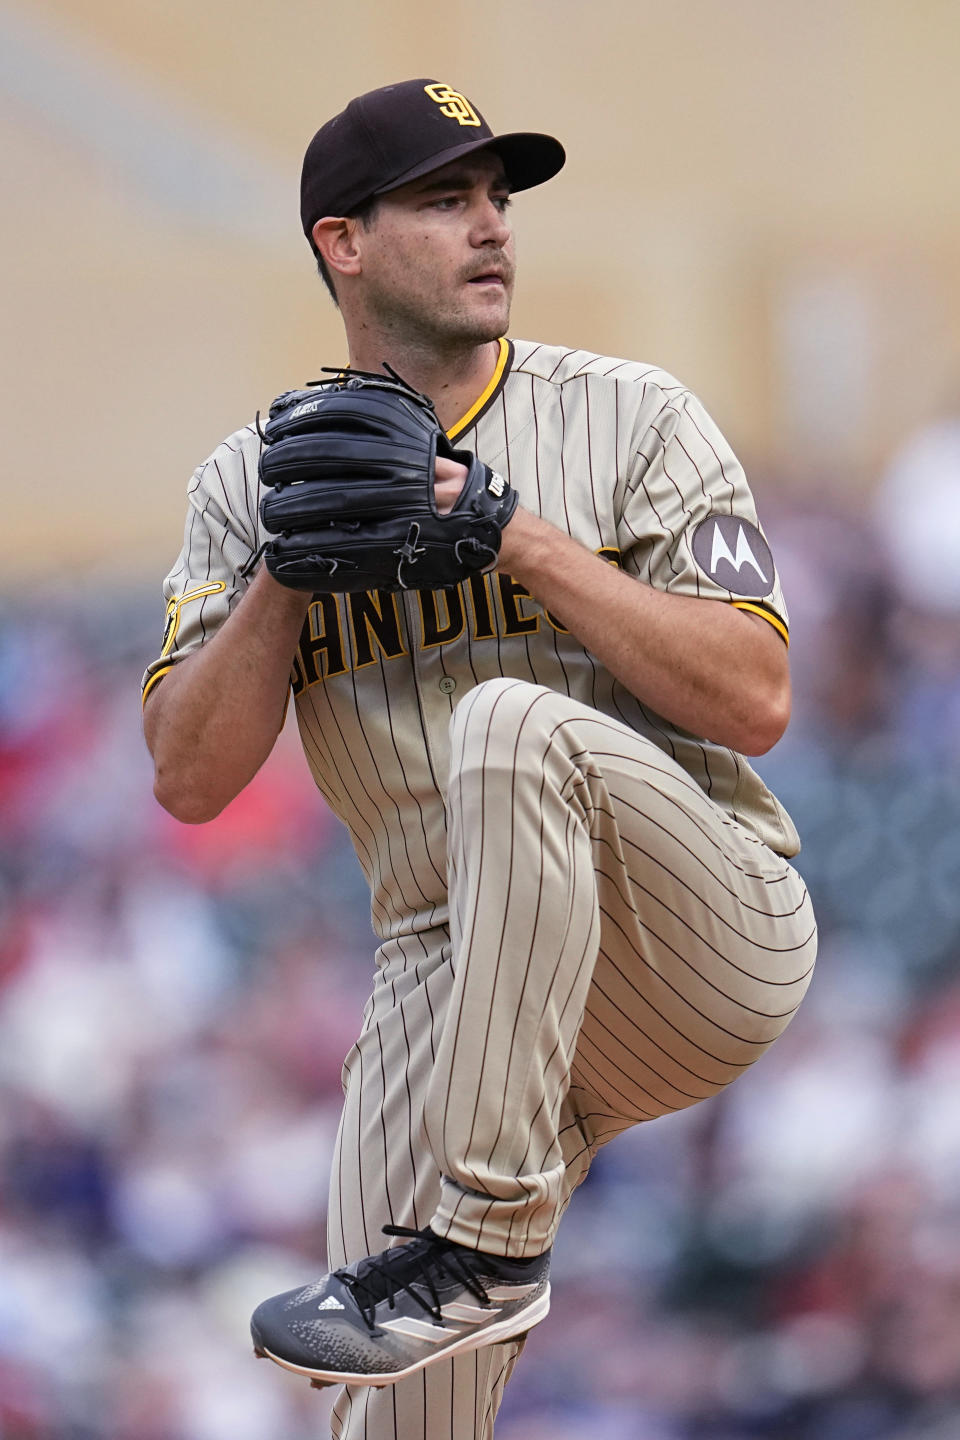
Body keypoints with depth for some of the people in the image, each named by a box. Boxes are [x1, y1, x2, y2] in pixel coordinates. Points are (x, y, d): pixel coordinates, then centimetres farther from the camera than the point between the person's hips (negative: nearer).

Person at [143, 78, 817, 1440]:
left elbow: (753, 700, -10)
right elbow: (192, 779, 1)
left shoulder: (634, 419, 0)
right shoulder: (254, 481, 9)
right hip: (448, 973, 3)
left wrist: (525, 538, -16)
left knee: (514, 724, -34)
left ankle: (487, 1240, -32)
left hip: (713, 941, -3)